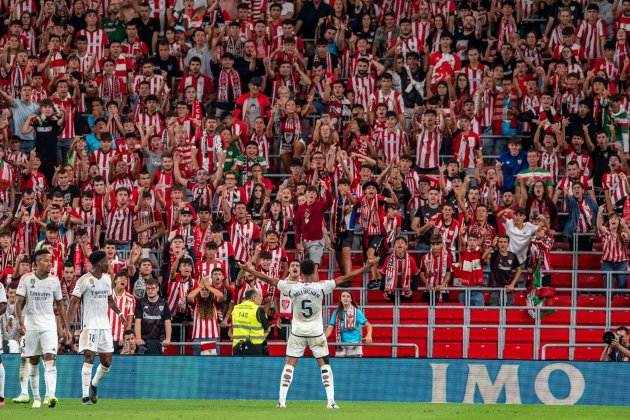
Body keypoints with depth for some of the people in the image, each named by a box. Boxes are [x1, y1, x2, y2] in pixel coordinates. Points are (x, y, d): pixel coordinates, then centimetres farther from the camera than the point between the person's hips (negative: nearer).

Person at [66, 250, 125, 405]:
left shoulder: (107, 279, 11)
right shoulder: (84, 280, -10)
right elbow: (74, 303, -12)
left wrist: (119, 312, 17)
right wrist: (68, 325, -19)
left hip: (104, 325, 7)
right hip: (90, 324, -7)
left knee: (107, 361, 6)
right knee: (89, 358, -15)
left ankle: (93, 385, 31)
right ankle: (86, 395, -14)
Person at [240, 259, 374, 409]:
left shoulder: (292, 287, -10)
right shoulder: (321, 287, -12)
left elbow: (269, 280, -3)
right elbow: (345, 278, -9)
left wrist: (248, 270, 7)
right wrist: (367, 267, -4)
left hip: (297, 332, 1)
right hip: (316, 332, -1)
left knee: (290, 364, 6)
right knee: (324, 364, 7)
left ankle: (281, 400, 0)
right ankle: (331, 401, 1)